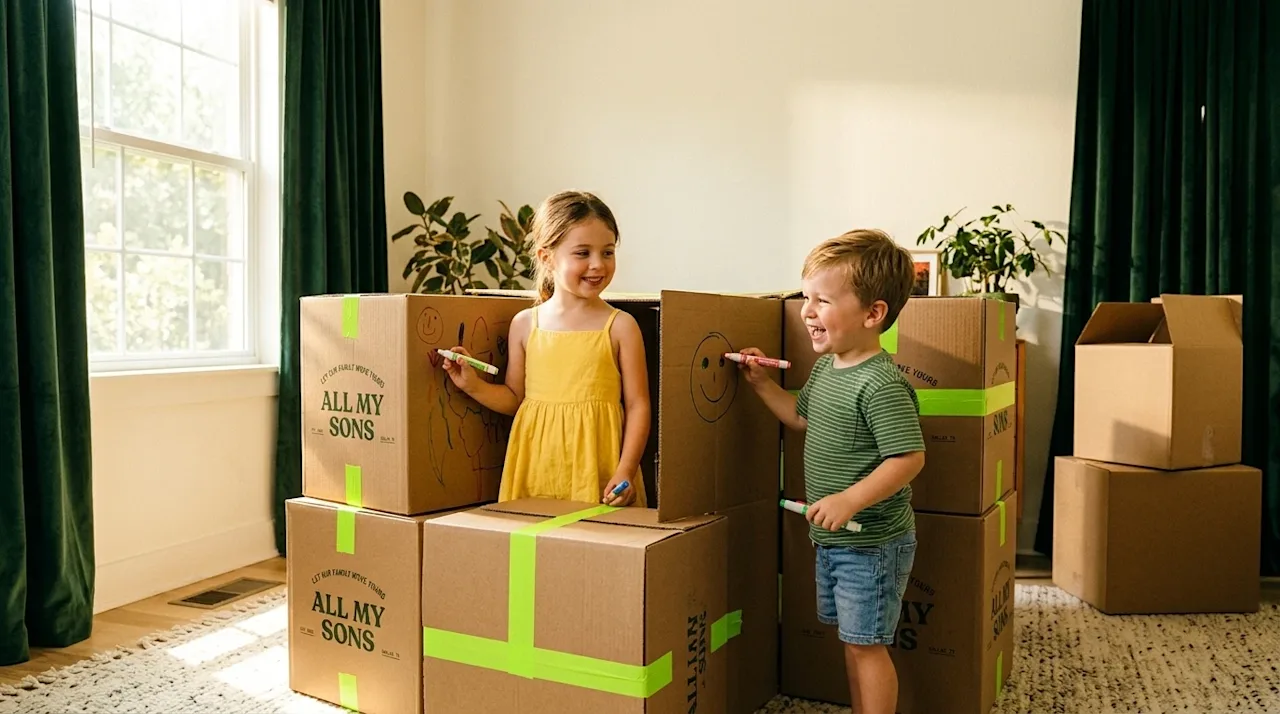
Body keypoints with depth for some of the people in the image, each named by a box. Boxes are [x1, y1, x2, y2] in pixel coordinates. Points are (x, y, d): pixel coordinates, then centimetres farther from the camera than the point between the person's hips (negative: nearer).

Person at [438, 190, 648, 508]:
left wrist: (626, 472, -10)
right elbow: (514, 398, 14)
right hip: (536, 467, 2)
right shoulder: (525, 324, 5)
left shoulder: (620, 327, -3)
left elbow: (638, 405, -2)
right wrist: (473, 386, -2)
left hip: (597, 467, -2)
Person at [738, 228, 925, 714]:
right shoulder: (825, 368, 5)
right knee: (851, 638, 21)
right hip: (831, 539, 9)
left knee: (866, 643, 3)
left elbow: (909, 457, -28)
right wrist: (761, 384, 13)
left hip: (871, 544, -9)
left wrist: (850, 500, -32)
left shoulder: (881, 384, -25)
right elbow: (803, 418, 22)